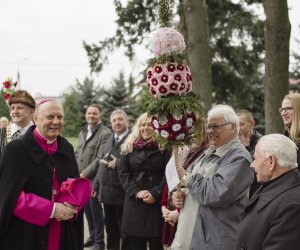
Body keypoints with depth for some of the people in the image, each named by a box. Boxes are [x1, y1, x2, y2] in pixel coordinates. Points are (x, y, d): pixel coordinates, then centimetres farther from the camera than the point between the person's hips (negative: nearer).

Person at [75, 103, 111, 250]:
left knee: (95, 209, 1)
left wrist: (84, 174, -16)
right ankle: (92, 236, 30)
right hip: (81, 178, 7)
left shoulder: (105, 133, -10)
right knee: (87, 209, 14)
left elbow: (100, 159, -16)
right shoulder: (82, 132, 15)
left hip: (94, 178, -7)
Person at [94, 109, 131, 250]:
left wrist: (119, 164, -20)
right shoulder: (109, 140, 17)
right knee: (110, 230, 17)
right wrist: (96, 185, 19)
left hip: (122, 193, -7)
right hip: (107, 192, 8)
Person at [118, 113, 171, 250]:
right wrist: (136, 191, -10)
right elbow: (123, 171, 3)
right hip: (135, 201, 3)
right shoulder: (129, 146, 9)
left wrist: (155, 193, -15)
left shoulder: (164, 147, 1)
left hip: (157, 201, -3)